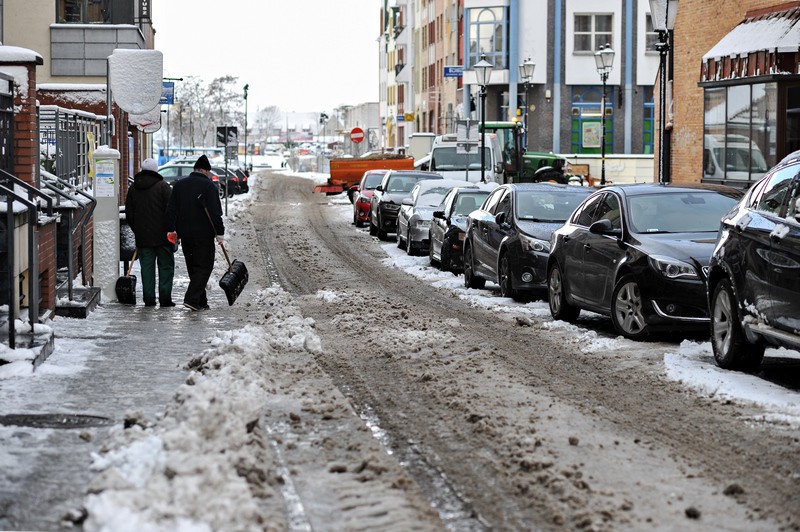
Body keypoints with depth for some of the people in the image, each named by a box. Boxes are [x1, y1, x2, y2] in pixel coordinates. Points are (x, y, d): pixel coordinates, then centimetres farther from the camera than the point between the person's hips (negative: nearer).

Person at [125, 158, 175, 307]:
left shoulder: (133, 188, 8)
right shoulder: (162, 186, -5)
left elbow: (129, 215, 11)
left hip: (142, 237, 3)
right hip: (162, 236, -3)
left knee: (147, 267, 7)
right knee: (166, 266, 3)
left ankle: (149, 299, 4)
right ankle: (165, 298, -2)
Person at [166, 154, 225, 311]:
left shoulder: (179, 184, 10)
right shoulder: (209, 186, -8)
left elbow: (171, 209, 9)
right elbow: (215, 212, -13)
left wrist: (172, 230, 12)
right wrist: (219, 232, -7)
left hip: (185, 234, 6)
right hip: (203, 234, -6)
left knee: (193, 267, 15)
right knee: (204, 267, -2)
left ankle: (201, 301, 18)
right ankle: (192, 298, -15)